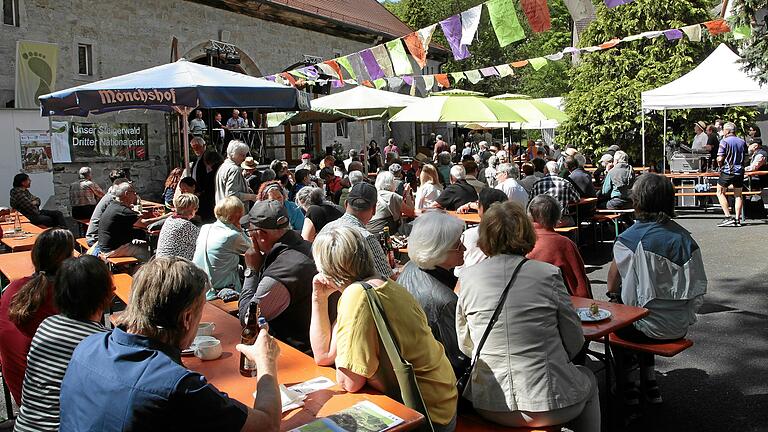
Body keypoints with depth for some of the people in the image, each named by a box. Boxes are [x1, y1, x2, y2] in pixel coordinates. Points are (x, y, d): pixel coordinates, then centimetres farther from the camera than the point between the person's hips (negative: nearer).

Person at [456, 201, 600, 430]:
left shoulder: (467, 277, -6)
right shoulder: (548, 274, -12)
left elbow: (464, 346, 2)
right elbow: (574, 341, -3)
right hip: (548, 406, -3)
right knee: (588, 380, 32)